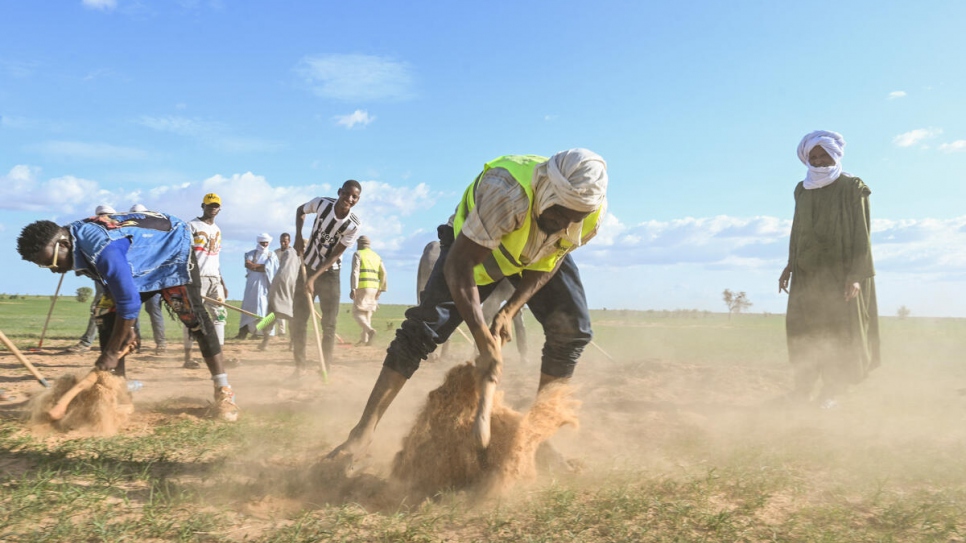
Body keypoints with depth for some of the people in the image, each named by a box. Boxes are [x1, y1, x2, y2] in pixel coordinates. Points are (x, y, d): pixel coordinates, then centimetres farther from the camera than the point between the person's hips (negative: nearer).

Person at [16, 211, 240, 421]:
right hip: (141, 260, 8)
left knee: (192, 315, -18)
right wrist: (124, 329, 0)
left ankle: (223, 390, -11)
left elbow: (129, 303, -36)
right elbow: (118, 291, -1)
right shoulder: (77, 241, -12)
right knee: (106, 315, -4)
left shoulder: (102, 249, -39)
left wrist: (111, 352, -26)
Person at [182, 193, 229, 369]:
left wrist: (222, 282, 17)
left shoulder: (217, 230, 19)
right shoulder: (192, 226, -3)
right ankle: (187, 358, -2)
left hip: (215, 278, 7)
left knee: (220, 314, 4)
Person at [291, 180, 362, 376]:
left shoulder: (353, 226, -20)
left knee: (329, 323, -2)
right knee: (298, 319, 1)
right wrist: (298, 237, -6)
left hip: (329, 272, -2)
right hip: (307, 266, 2)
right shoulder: (322, 203, -15)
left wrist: (314, 278, -23)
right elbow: (300, 210, 7)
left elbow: (336, 255, -17)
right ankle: (300, 365, 10)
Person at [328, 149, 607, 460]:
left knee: (573, 328, -13)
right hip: (473, 247, -4)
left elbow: (548, 264, -10)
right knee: (425, 327, -18)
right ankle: (363, 432, -11)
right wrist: (486, 344, -41)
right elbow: (458, 265, -41)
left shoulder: (593, 213, -27)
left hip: (536, 256, 5)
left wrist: (509, 311, -20)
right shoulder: (508, 190, -44)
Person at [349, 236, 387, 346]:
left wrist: (353, 289, -17)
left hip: (362, 287, -6)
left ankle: (370, 330, -29)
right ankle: (364, 339, 11)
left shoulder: (358, 254, 0)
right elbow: (383, 273, 8)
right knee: (367, 313, 14)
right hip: (374, 288, 6)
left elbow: (355, 272, -12)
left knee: (357, 313, -4)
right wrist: (380, 289, 10)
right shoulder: (377, 256, 18)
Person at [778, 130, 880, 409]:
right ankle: (803, 389, 6)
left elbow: (861, 234, -8)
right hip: (807, 273, 4)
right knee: (802, 332, 0)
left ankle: (832, 393, 8)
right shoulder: (803, 190, 9)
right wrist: (790, 265, 9)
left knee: (841, 334, 0)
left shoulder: (852, 188, -5)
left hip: (840, 272, -4)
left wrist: (856, 275, -14)